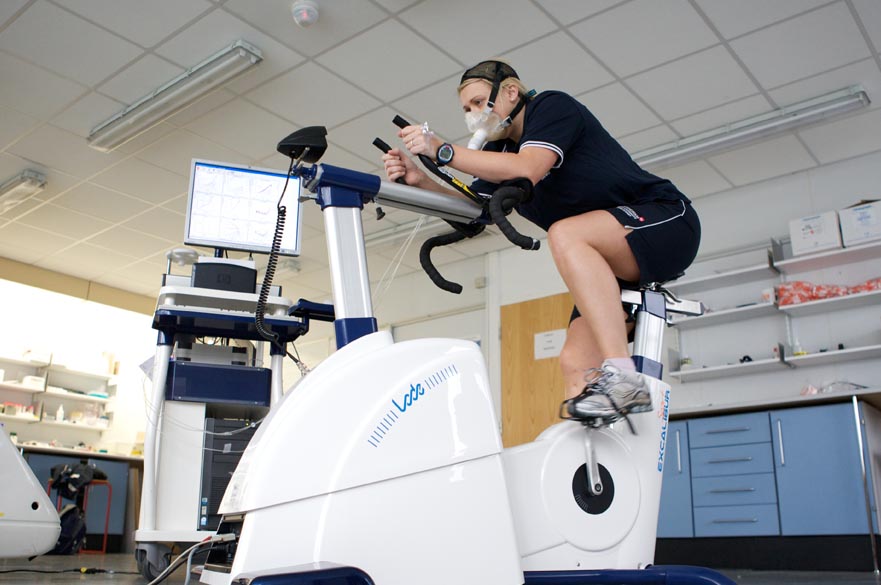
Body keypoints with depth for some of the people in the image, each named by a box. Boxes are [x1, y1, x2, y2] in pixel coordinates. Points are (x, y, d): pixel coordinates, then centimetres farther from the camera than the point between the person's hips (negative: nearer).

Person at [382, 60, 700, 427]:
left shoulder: (553, 107, -9)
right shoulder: (499, 153, 13)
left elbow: (528, 170, -27)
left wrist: (441, 150, -27)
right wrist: (420, 181, -15)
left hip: (666, 221, -8)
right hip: (609, 262, 8)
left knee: (565, 234, -35)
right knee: (575, 364, -7)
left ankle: (623, 379, -37)